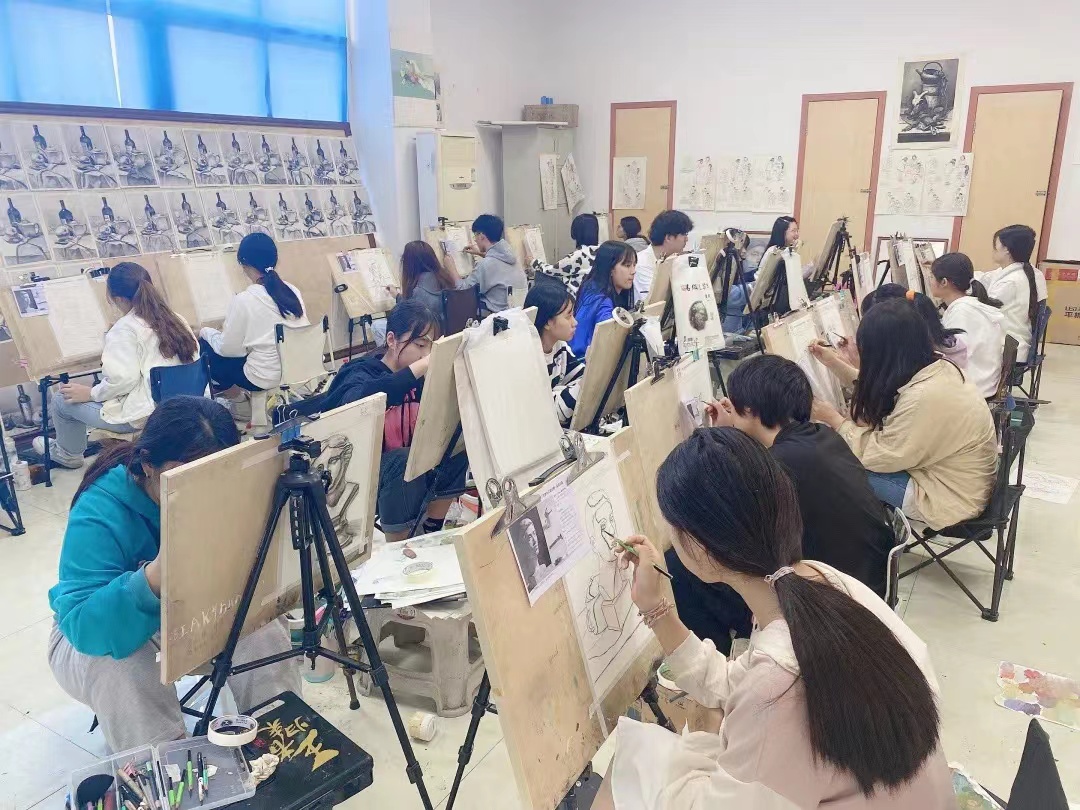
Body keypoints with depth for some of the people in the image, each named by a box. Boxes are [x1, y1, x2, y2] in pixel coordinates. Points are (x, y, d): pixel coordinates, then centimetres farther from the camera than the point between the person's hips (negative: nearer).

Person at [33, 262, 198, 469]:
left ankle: (68, 453, 40)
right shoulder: (174, 319, 2)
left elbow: (123, 378, -25)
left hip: (141, 415, -8)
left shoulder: (124, 329, -17)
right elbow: (194, 356, 5)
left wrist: (90, 393, -8)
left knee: (62, 399, 13)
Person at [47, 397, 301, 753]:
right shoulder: (99, 514, -32)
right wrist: (154, 577, -60)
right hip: (99, 632, -3)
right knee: (125, 669, -35)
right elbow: (83, 625, -43)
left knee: (265, 635, -21)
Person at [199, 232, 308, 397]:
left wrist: (206, 332, 9)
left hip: (263, 379, -6)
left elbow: (228, 349, -10)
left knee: (203, 346, 16)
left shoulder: (243, 300, -20)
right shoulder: (293, 290, -3)